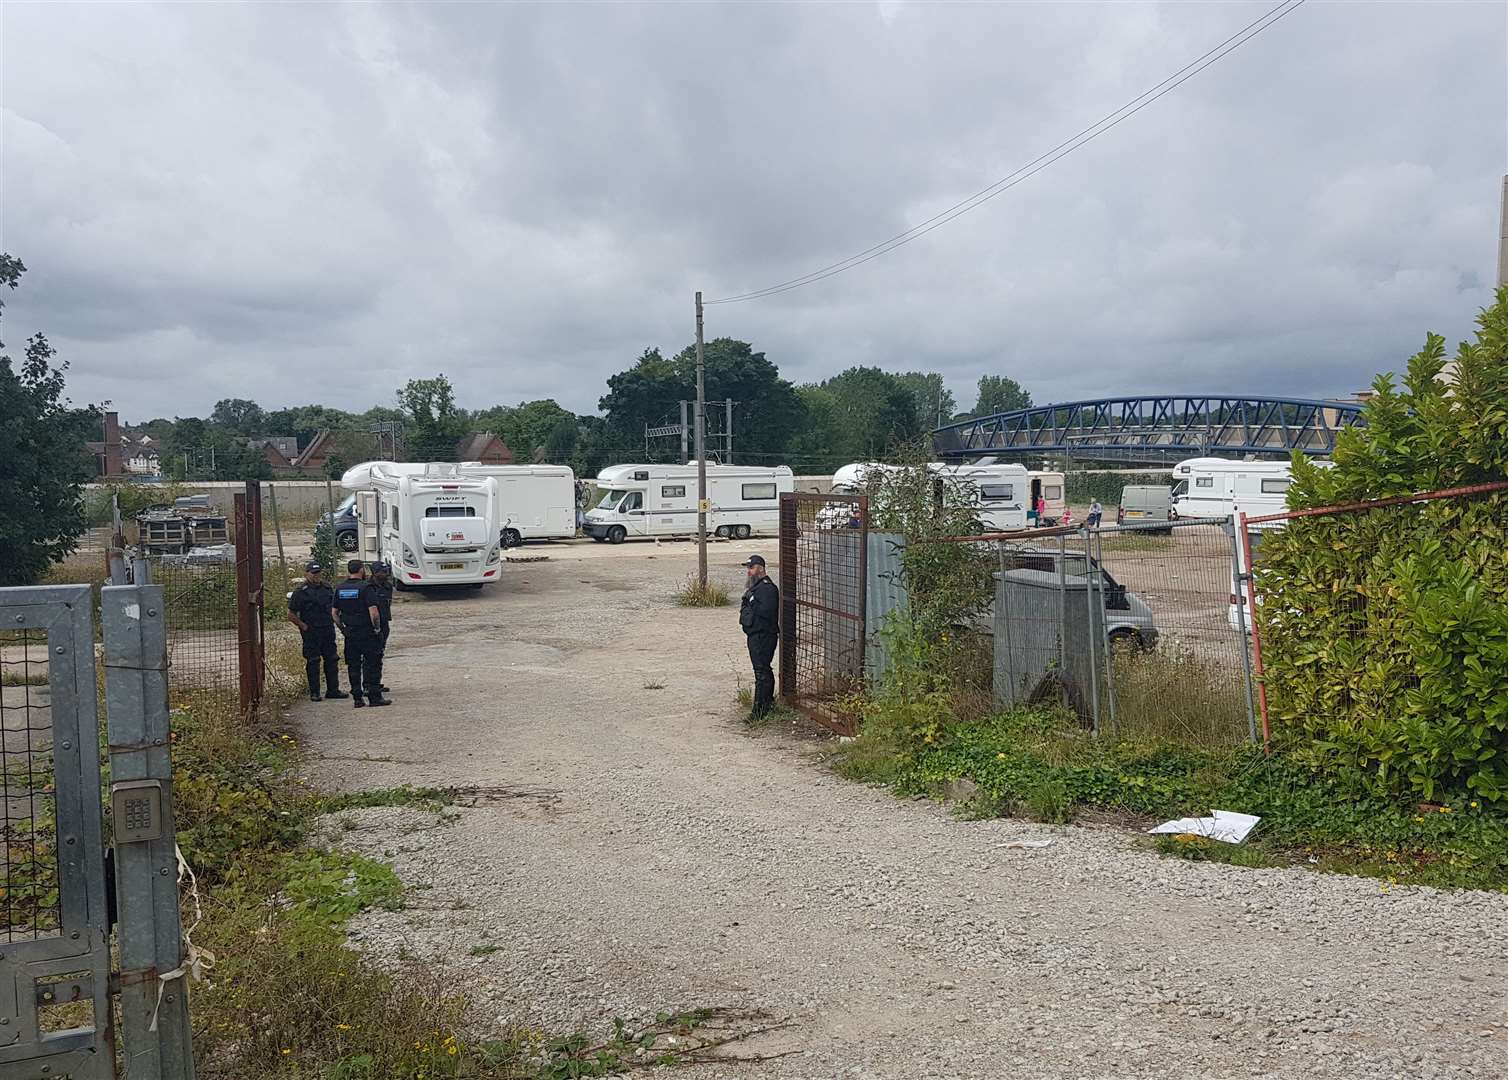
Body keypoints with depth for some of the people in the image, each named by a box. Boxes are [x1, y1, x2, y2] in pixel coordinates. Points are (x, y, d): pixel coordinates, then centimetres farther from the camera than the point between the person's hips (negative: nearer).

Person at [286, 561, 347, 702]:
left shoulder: (328, 589, 10)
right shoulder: (300, 592, -7)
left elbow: (334, 608, 24)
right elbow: (291, 615, -7)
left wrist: (332, 622, 12)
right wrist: (304, 627, -9)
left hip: (328, 631, 5)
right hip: (311, 632, -5)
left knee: (332, 660, 8)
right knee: (312, 662, 0)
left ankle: (333, 690, 16)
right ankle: (314, 693, 7)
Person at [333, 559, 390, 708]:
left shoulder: (339, 589, 7)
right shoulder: (365, 588, -13)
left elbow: (334, 613, 10)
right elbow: (373, 612, -20)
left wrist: (343, 628, 15)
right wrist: (377, 628, -8)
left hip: (349, 634, 5)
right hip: (368, 633, -5)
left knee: (353, 666, 10)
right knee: (372, 665, 1)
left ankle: (357, 698, 12)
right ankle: (374, 697, 0)